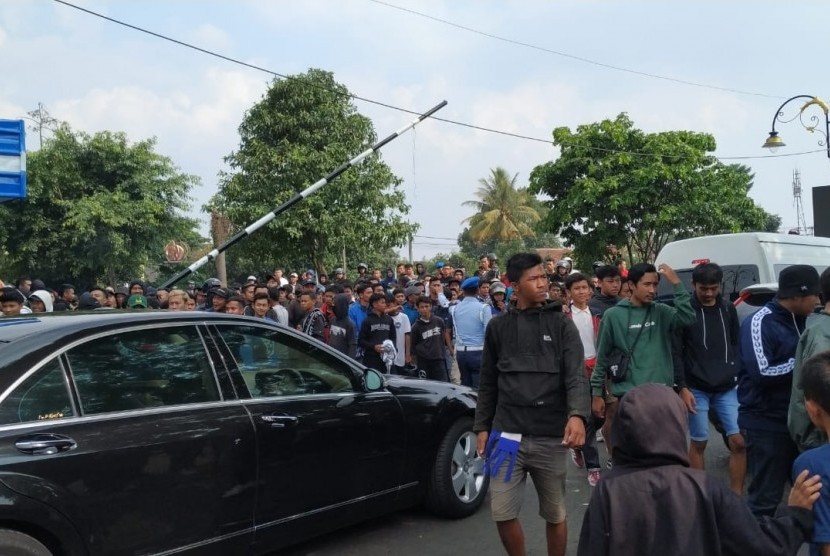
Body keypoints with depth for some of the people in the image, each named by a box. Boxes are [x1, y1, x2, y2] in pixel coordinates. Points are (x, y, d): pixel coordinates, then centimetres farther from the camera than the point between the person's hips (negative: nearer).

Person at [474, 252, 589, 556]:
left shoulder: (561, 324, 0)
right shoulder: (498, 327, 6)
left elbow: (576, 375, -11)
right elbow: (488, 383, 12)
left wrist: (577, 414, -28)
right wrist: (482, 426, 8)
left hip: (551, 438, -1)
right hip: (507, 434, 2)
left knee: (555, 514, 12)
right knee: (503, 514, 3)